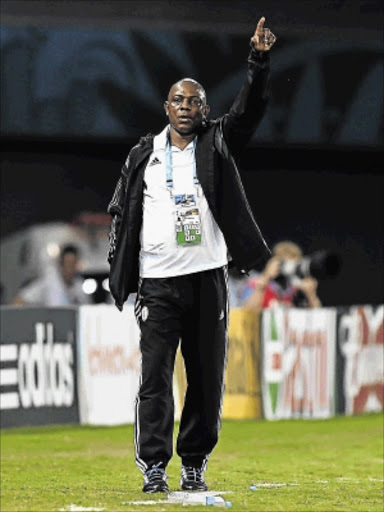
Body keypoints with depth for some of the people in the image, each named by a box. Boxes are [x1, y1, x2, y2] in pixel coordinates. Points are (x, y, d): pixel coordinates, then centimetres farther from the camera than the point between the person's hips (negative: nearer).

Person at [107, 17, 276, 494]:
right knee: (155, 378, -7)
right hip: (157, 282, -1)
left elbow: (248, 110, -8)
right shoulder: (143, 155, 9)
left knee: (207, 378, 4)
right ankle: (153, 467, -5)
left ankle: (194, 465, 12)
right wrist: (119, 271, 5)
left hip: (208, 280, 1)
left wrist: (259, 61, -23)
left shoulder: (216, 145, 7)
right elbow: (120, 213, 13)